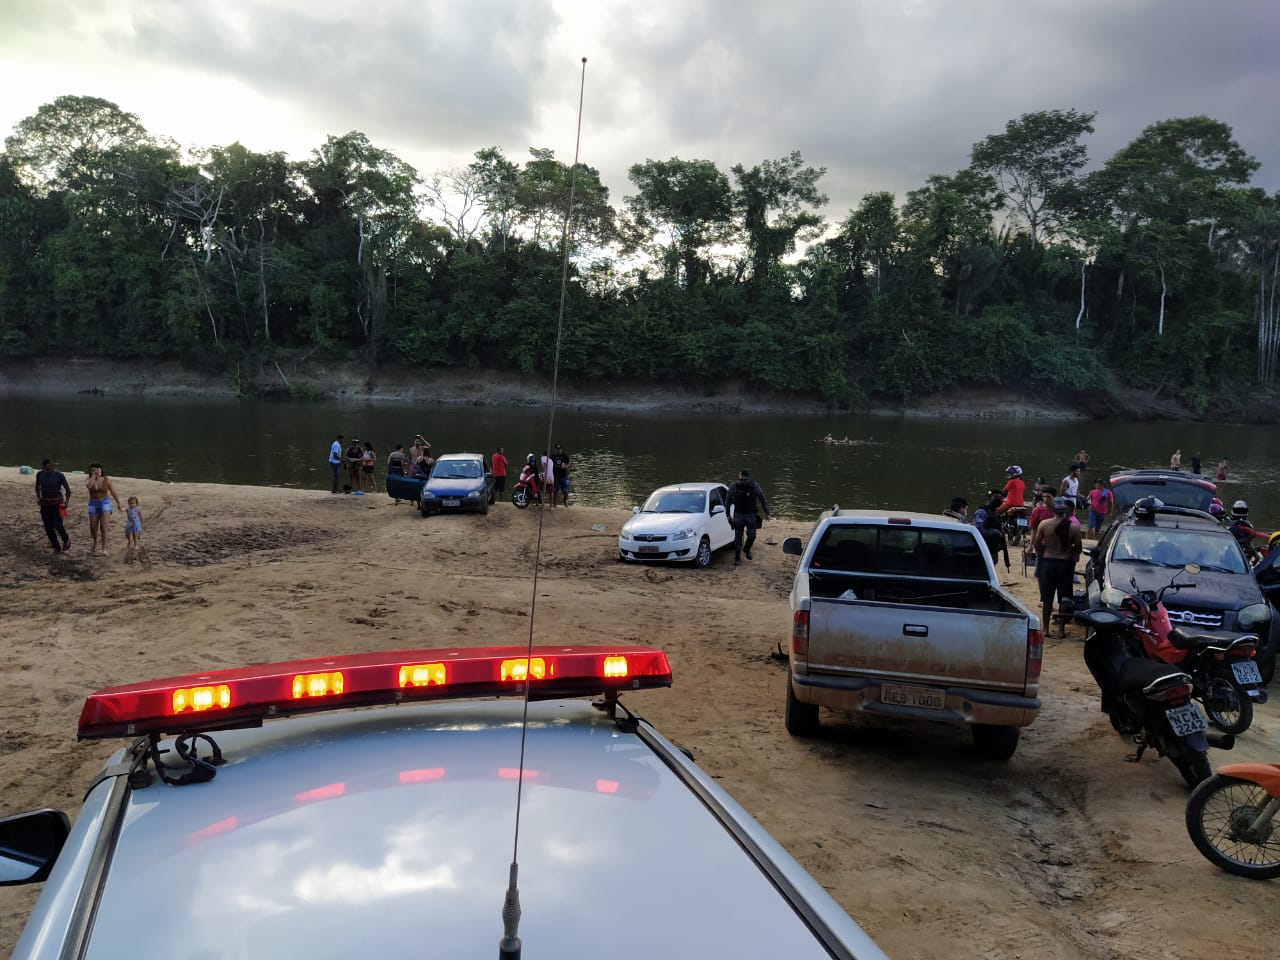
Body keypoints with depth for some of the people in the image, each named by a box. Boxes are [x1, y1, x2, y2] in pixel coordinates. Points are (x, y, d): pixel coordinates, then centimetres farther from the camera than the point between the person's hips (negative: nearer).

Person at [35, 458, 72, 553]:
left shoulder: (59, 475, -11)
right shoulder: (39, 474, 0)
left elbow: (68, 489, -2)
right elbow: (37, 486, 18)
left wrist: (66, 501, -14)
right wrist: (38, 497, 5)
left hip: (57, 503, -4)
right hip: (45, 504, 4)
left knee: (57, 525, -16)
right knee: (48, 528, 1)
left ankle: (66, 540, 13)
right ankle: (57, 547, 14)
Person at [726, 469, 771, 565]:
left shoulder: (754, 486, -9)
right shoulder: (734, 486, -7)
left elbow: (763, 499, 0)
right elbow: (729, 501, 5)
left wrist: (767, 513, -3)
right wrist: (728, 514, 6)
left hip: (751, 515, 0)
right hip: (738, 515, 0)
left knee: (752, 535, -3)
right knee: (738, 537, 1)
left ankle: (746, 549, 28)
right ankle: (737, 558, 11)